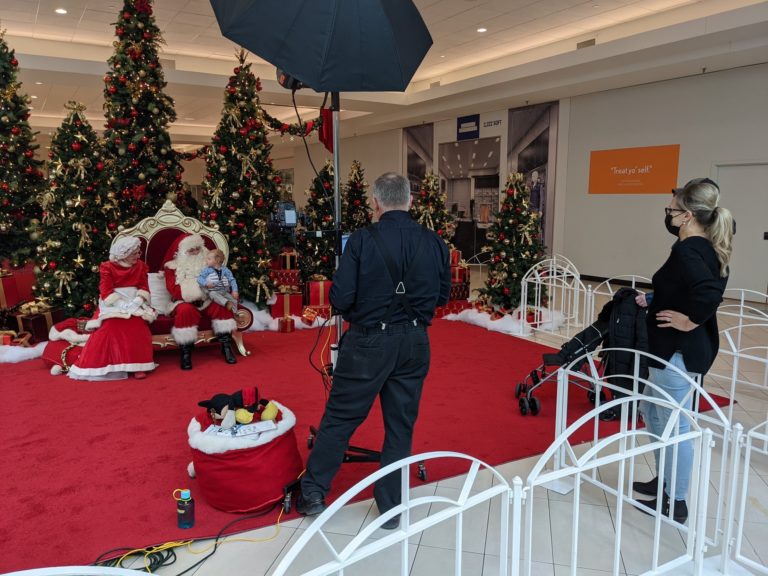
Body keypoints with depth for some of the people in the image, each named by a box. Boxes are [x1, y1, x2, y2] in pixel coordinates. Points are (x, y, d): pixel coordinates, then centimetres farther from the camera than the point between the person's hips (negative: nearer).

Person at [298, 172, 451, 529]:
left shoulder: (362, 240, -13)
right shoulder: (434, 243, -1)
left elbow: (340, 299, -13)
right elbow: (442, 295, 8)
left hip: (369, 342, -3)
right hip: (414, 342, 4)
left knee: (339, 418, 12)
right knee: (401, 426, 14)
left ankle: (313, 493, 24)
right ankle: (391, 509, 25)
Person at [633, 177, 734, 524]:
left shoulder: (686, 250, -21)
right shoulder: (707, 248, 8)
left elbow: (709, 293, -37)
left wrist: (689, 320, -22)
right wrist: (653, 300, 7)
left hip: (678, 352, -10)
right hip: (688, 349, 10)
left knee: (674, 425, 4)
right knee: (651, 411, 24)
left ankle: (676, 503, 20)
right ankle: (664, 481, 37)